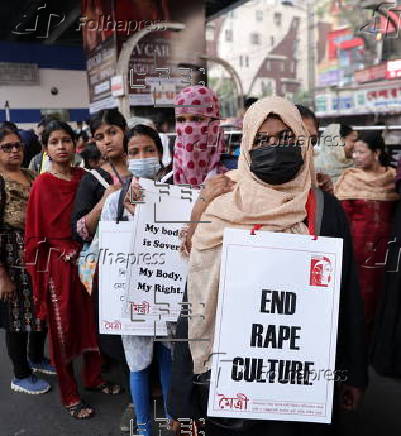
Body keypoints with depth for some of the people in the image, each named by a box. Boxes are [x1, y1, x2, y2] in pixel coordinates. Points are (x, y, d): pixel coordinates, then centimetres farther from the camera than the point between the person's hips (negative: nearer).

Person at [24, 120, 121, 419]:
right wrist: (38, 277, -6)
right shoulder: (42, 184, -8)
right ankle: (70, 396, 24)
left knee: (92, 320, 15)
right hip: (58, 264, -4)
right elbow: (35, 234, -6)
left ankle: (93, 377, 37)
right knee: (63, 328, 8)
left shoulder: (85, 178, 2)